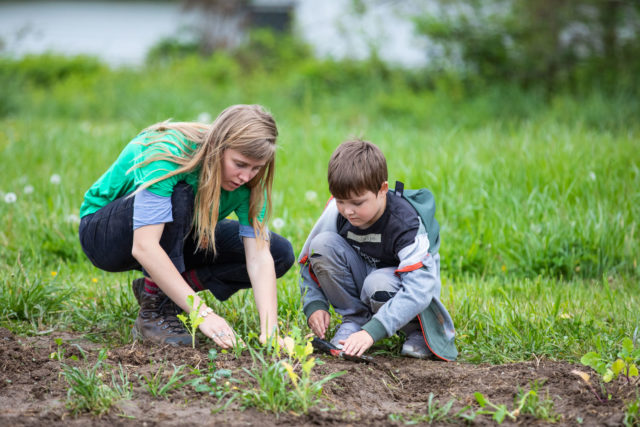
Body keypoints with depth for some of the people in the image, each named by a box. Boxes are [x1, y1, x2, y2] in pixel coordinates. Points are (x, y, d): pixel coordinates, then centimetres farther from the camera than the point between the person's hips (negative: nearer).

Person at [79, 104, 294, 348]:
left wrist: (269, 327, -40)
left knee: (281, 254, -9)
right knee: (178, 196, -37)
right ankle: (153, 313, -25)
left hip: (175, 240, 6)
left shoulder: (247, 180, -19)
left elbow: (259, 257, -25)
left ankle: (161, 287, -4)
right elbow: (144, 247, -44)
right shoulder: (167, 154, -36)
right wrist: (202, 313, -48)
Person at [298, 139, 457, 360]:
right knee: (323, 244, -23)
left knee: (378, 285, -39)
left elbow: (419, 290, -40)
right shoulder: (337, 212, -18)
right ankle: (355, 318, -8)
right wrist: (314, 306, -20)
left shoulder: (404, 223, -31)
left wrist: (371, 332, -48)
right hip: (361, 274, 4)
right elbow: (310, 260, -3)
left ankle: (419, 330, -8)